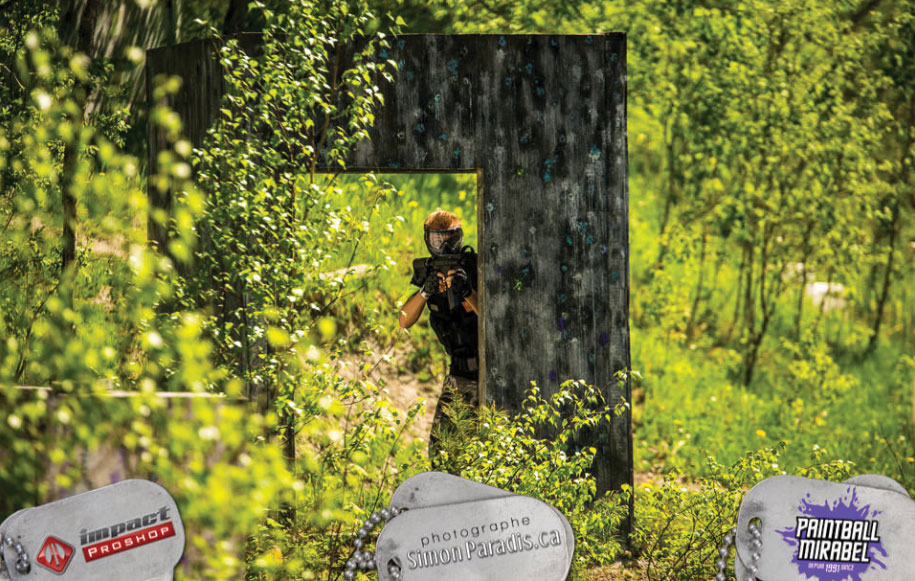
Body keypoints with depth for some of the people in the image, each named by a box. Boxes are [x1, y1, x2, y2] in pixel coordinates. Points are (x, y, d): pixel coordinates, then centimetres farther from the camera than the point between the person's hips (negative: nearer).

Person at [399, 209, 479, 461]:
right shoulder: (428, 272, 3)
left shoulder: (474, 266, -11)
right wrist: (425, 291, -22)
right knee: (440, 446, 2)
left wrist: (467, 291, -35)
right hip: (459, 372, 5)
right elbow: (405, 322, -6)